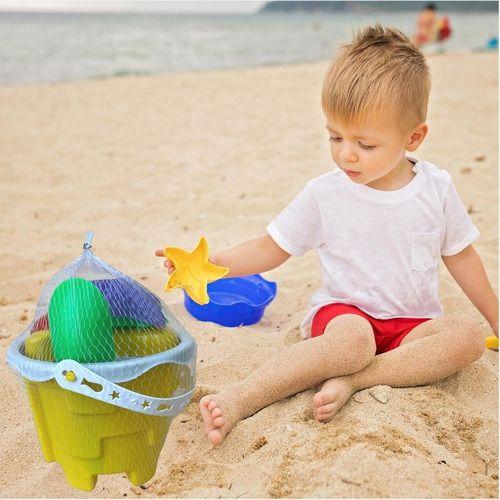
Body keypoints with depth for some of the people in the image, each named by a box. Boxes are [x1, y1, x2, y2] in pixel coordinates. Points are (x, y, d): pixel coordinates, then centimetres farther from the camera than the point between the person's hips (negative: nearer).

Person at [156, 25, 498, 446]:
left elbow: (459, 255, 11)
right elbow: (272, 249, -3)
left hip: (413, 323, 3)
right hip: (346, 312, -3)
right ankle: (239, 399, -39)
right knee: (353, 339, -38)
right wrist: (210, 263, -18)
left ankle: (351, 380, -33)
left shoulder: (436, 188, -3)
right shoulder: (324, 195, -8)